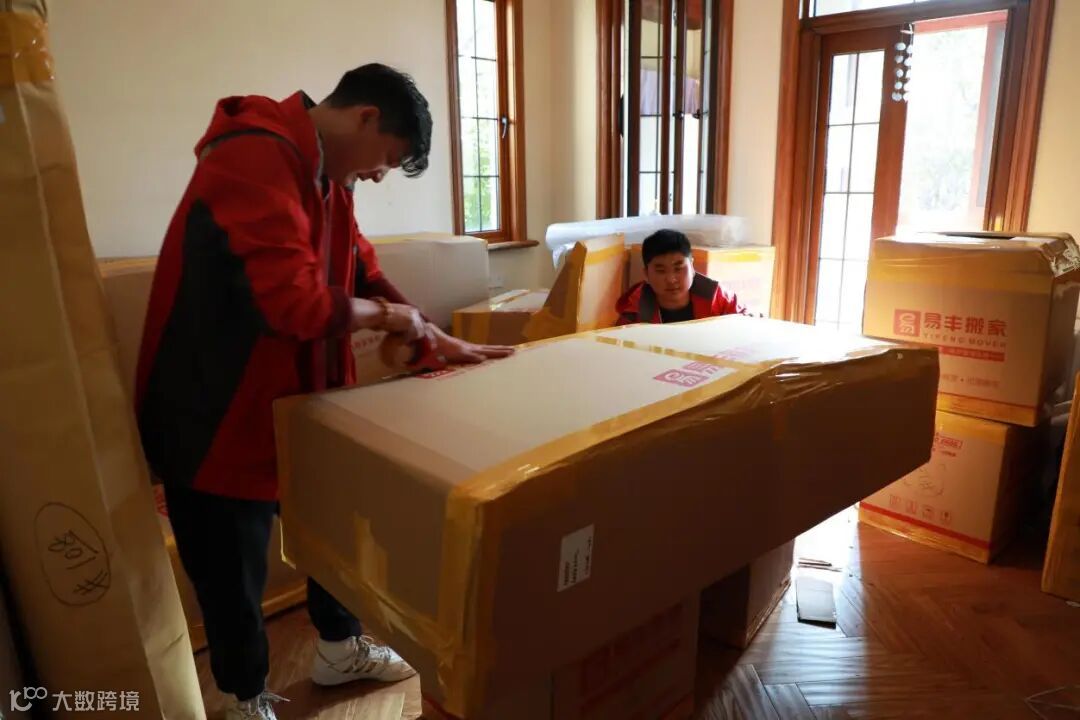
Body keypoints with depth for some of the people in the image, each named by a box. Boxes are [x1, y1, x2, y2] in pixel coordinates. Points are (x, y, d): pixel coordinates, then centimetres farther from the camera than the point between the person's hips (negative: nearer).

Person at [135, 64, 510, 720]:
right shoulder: (254, 161, -26)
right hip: (219, 416, -9)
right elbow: (296, 301, -34)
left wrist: (439, 341, 7)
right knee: (234, 575, 11)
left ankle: (340, 647, 44)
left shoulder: (324, 176, 6)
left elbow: (364, 272, 13)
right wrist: (384, 315, -16)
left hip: (296, 402, 9)